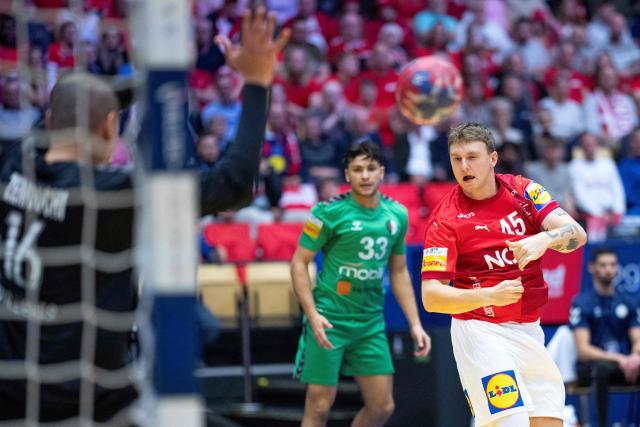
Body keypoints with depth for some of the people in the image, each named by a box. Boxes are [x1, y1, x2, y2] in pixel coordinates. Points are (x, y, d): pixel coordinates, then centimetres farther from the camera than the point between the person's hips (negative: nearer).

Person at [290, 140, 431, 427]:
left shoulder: (397, 214, 6)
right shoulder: (329, 212, -9)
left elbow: (399, 272, 16)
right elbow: (299, 263, -7)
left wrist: (414, 323, 10)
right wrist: (313, 315, -18)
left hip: (371, 323, 5)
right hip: (329, 321, -5)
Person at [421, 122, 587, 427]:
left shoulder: (522, 190, 1)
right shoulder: (445, 218, -11)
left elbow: (576, 234, -9)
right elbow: (431, 297, -16)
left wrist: (545, 238, -31)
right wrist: (489, 295, -30)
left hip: (529, 330, 5)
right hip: (482, 331, -5)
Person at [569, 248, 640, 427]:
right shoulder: (581, 303, -5)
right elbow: (583, 350, -13)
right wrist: (618, 359, -26)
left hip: (625, 364, 4)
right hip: (590, 367, -4)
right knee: (603, 367, -39)